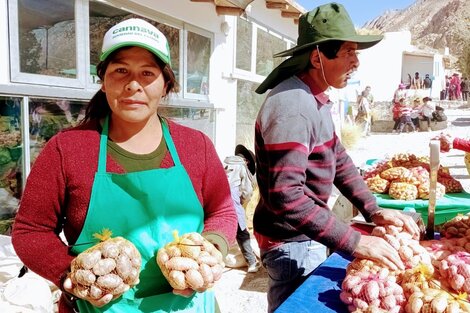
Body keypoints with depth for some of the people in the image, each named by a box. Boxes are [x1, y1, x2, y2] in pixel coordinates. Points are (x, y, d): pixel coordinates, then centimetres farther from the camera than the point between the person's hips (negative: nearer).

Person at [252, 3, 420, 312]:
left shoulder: (315, 98, 5)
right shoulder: (291, 107, -27)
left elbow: (339, 159, 9)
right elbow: (286, 197, -34)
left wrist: (373, 211, 0)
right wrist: (355, 242, -30)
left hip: (307, 234, 9)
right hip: (291, 241, -9)